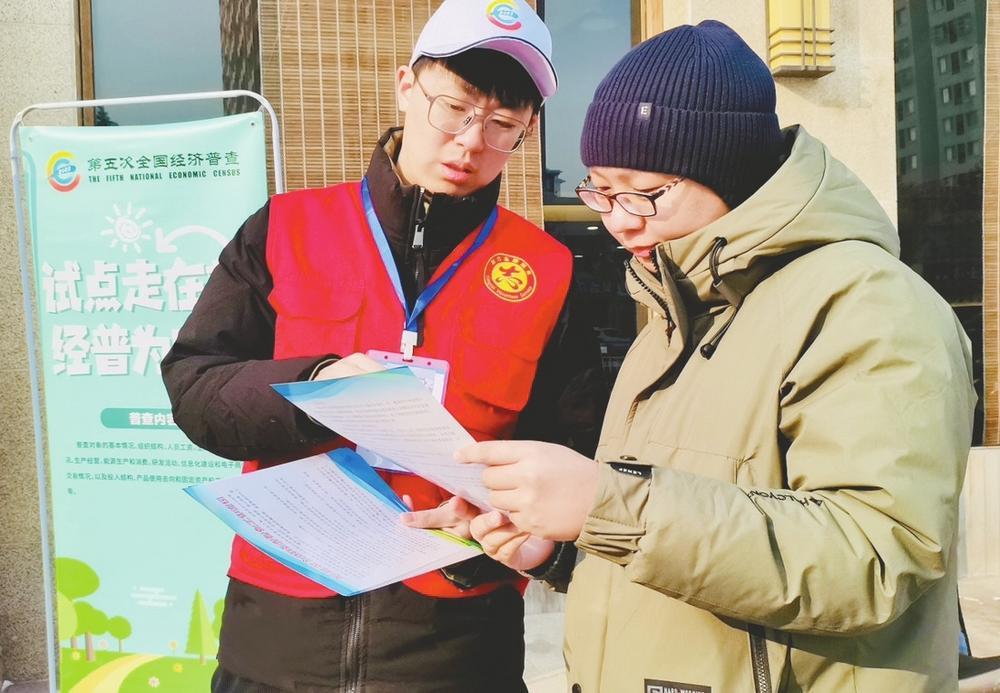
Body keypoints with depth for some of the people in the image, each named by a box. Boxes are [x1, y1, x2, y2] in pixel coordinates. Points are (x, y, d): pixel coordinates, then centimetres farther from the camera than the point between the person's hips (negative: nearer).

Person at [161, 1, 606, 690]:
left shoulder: (546, 272, 0)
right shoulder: (290, 229, 1)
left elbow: (572, 451, 1)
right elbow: (192, 386, -2)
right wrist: (312, 385, -20)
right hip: (279, 615, 1)